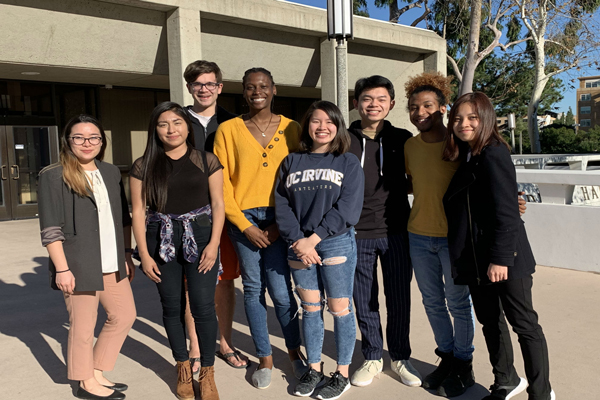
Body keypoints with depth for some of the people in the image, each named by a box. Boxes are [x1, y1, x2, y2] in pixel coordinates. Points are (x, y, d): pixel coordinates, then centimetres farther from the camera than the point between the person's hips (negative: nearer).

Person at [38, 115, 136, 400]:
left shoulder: (111, 172, 10)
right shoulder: (54, 176, -7)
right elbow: (50, 229, -11)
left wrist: (127, 256, 12)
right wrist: (62, 268, -15)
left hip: (112, 264, 7)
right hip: (79, 266, -6)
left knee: (125, 315, 13)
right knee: (83, 325, 6)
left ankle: (96, 372, 31)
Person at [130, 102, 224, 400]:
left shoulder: (207, 161, 2)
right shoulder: (144, 166, 3)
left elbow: (218, 203, 1)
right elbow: (138, 211, 2)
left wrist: (214, 244, -9)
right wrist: (144, 255, -3)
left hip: (200, 236, -1)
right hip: (162, 241, 1)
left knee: (203, 306, -3)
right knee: (172, 306, 10)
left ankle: (207, 373, 15)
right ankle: (183, 368, 29)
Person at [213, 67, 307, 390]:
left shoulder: (291, 129, 4)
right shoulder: (228, 130, 2)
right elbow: (221, 184, 1)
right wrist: (245, 226, -5)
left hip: (280, 220, 0)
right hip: (243, 218, 0)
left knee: (280, 291, -1)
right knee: (253, 289, 8)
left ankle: (294, 352, 25)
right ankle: (265, 358, 26)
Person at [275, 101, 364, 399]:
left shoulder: (348, 162, 1)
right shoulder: (291, 162, 9)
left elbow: (347, 208, -9)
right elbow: (281, 205, 2)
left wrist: (313, 239, -15)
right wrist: (297, 241, -11)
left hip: (337, 244, -2)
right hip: (299, 246, 3)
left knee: (339, 309, 6)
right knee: (310, 309, 12)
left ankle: (342, 374, 22)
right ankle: (314, 369, 28)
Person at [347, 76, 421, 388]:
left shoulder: (402, 139, 3)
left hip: (395, 232, 0)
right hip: (356, 234, 0)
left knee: (399, 299, 9)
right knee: (364, 300, 10)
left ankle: (400, 357, 29)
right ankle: (372, 357, 30)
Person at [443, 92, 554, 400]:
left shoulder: (493, 155, -14)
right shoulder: (465, 158, 12)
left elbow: (506, 212, -19)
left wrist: (500, 258, -22)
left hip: (504, 258, -8)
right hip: (477, 259, 8)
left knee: (523, 323, 4)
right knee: (490, 320, 18)